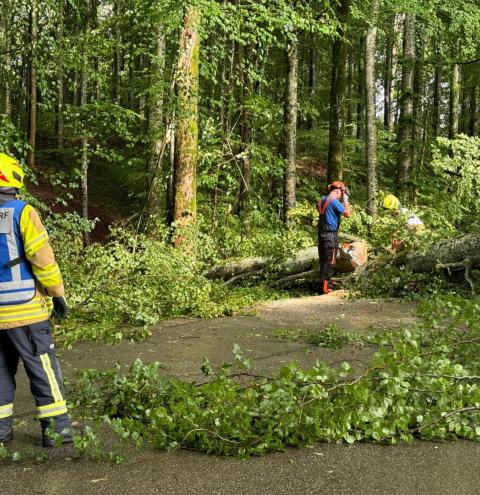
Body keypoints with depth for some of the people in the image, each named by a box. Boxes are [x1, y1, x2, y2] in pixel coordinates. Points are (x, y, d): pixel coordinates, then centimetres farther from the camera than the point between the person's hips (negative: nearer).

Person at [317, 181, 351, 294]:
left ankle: (323, 284, 22)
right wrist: (345, 200, -5)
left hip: (322, 233, 8)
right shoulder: (334, 202, -14)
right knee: (329, 262, -4)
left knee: (323, 260, 14)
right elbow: (347, 214, -14)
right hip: (331, 235, -8)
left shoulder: (322, 200, 10)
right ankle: (326, 287, -3)